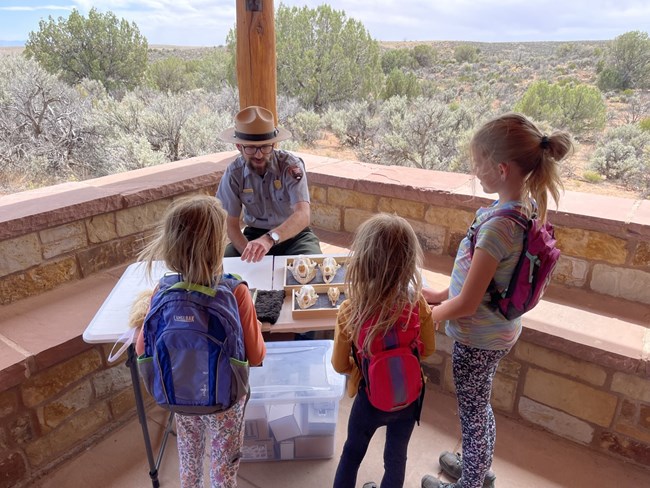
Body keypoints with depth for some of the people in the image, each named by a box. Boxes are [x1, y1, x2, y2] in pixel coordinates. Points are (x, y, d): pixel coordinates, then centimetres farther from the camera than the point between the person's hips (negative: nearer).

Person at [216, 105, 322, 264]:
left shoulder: (291, 166, -21)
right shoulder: (234, 173, -13)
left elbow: (303, 215, -35)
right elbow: (232, 226, -8)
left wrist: (270, 239, -53)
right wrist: (251, 254, -27)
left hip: (294, 234, -1)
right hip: (254, 234, 2)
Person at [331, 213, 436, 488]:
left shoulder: (349, 312, -28)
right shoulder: (417, 303, -22)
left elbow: (339, 365, -14)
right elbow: (428, 349, -5)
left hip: (371, 398, -2)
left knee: (352, 453, 26)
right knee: (396, 457, 27)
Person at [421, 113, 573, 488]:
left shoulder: (498, 227, -32)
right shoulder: (526, 207, -5)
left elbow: (466, 305, -25)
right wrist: (441, 294, 10)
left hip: (478, 338, -8)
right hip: (500, 329, 9)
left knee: (473, 415, 16)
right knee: (481, 408, 29)